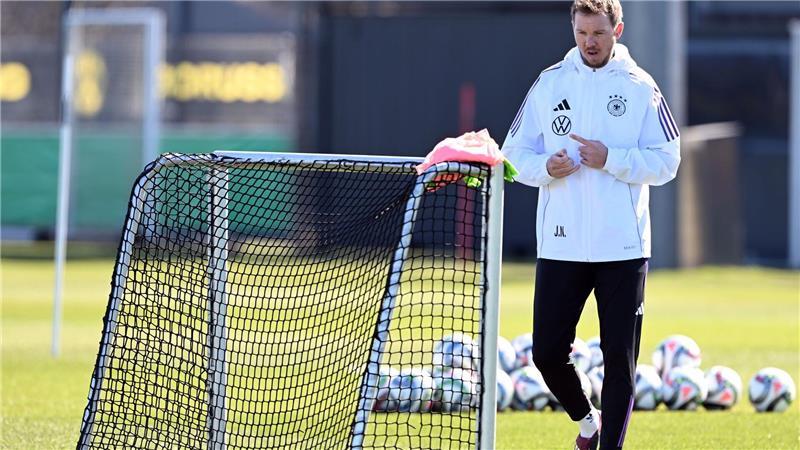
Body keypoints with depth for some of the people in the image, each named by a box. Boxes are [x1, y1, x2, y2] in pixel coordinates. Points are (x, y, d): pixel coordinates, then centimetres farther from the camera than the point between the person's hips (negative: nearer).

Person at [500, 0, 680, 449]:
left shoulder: (641, 87, 1)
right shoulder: (549, 83, 7)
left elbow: (666, 161, -3)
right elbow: (516, 151, 9)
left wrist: (611, 159, -16)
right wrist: (545, 167, -11)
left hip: (623, 248, -2)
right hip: (560, 245, 2)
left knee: (620, 357, -2)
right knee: (547, 352, 1)